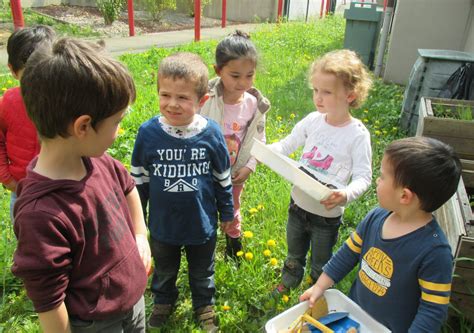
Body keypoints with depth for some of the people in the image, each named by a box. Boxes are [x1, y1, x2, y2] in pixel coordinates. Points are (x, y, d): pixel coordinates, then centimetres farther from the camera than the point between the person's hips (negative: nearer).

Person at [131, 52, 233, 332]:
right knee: (164, 271, 28)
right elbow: (139, 178, -4)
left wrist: (227, 213, 4)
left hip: (202, 224, 0)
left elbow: (223, 178, -4)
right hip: (162, 224, 1)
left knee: (202, 272, 24)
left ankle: (204, 305, 53)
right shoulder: (148, 132, -18)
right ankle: (164, 301, 57)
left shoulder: (211, 133, -18)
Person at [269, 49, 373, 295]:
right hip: (298, 204, 4)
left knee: (321, 265, 21)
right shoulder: (313, 121, -9)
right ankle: (288, 284, 57)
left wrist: (345, 194, -41)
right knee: (294, 255, 29)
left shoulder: (357, 134, -21)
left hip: (328, 214, -4)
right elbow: (287, 145, 3)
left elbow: (363, 176, -21)